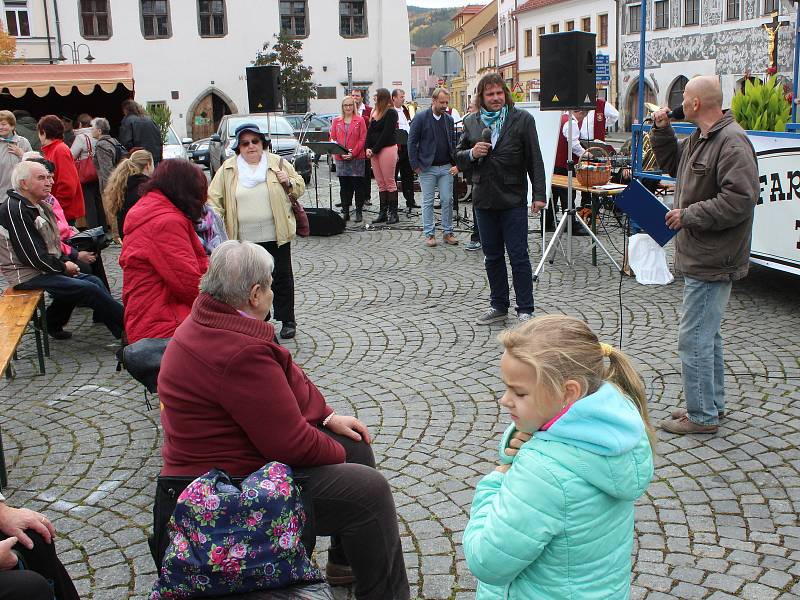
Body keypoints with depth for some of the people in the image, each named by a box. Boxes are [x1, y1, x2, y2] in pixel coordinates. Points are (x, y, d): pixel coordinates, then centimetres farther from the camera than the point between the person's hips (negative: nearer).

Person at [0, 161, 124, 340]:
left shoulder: (38, 206, 13)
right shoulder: (15, 210, -18)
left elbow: (51, 243, 20)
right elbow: (33, 255, -22)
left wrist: (65, 261, 3)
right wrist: (63, 267, -10)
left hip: (45, 269, 10)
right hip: (28, 276, -10)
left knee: (95, 282, 0)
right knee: (90, 289, -18)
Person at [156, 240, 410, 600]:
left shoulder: (210, 323, 3)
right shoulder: (240, 353, -31)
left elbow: (288, 384, 14)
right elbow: (290, 442, -26)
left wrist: (328, 417, 7)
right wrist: (337, 454, -8)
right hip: (235, 485, -11)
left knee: (356, 445, 16)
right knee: (367, 490, -14)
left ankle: (347, 560, 29)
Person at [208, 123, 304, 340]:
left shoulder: (277, 163, 4)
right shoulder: (228, 169, 3)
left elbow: (300, 187, 13)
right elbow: (214, 198, 5)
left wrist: (288, 182, -8)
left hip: (276, 236, 0)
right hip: (243, 239, 1)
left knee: (281, 278, 6)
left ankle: (287, 321, 18)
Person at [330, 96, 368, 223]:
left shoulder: (360, 121, 3)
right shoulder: (336, 121, 11)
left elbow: (362, 139, -3)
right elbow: (333, 138, 8)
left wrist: (353, 153, -12)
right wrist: (341, 153, -7)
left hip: (357, 158, -2)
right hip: (341, 159, 3)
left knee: (358, 185, -1)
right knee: (344, 186, 5)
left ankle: (359, 212, 4)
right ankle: (345, 212, 11)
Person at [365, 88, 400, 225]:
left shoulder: (391, 112, -7)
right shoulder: (374, 112, 16)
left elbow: (386, 133, -13)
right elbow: (370, 131, 14)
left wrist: (374, 149, -13)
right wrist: (368, 148, -1)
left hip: (387, 149, -7)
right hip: (374, 151, 7)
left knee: (389, 182, -4)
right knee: (381, 183, 8)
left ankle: (393, 213, 2)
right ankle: (383, 212, 13)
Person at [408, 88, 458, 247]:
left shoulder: (449, 119, 9)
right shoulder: (421, 118, -5)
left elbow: (453, 142, 14)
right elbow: (412, 142, -4)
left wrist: (456, 163, 3)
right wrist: (416, 165, -8)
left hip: (446, 167, 4)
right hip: (427, 168, -4)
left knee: (447, 200, 4)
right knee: (428, 202, 3)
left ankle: (447, 232, 14)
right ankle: (429, 234, 11)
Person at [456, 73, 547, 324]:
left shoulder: (522, 119, -2)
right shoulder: (471, 122, 8)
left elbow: (534, 160, -3)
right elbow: (459, 159, 13)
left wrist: (539, 194, -9)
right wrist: (472, 154, -9)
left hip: (513, 199, -4)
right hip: (484, 200, 4)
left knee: (519, 256, -2)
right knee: (492, 256, 12)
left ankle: (525, 310, 6)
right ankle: (499, 306, 24)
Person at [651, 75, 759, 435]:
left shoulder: (732, 142, -19)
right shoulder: (699, 139, 14)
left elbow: (740, 199, -26)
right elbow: (672, 163, 31)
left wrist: (688, 215, -20)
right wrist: (662, 131, 14)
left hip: (712, 262, -11)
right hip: (700, 257, 11)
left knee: (694, 338, -6)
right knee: (708, 334, 19)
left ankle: (702, 417, 6)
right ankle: (713, 405, 33)